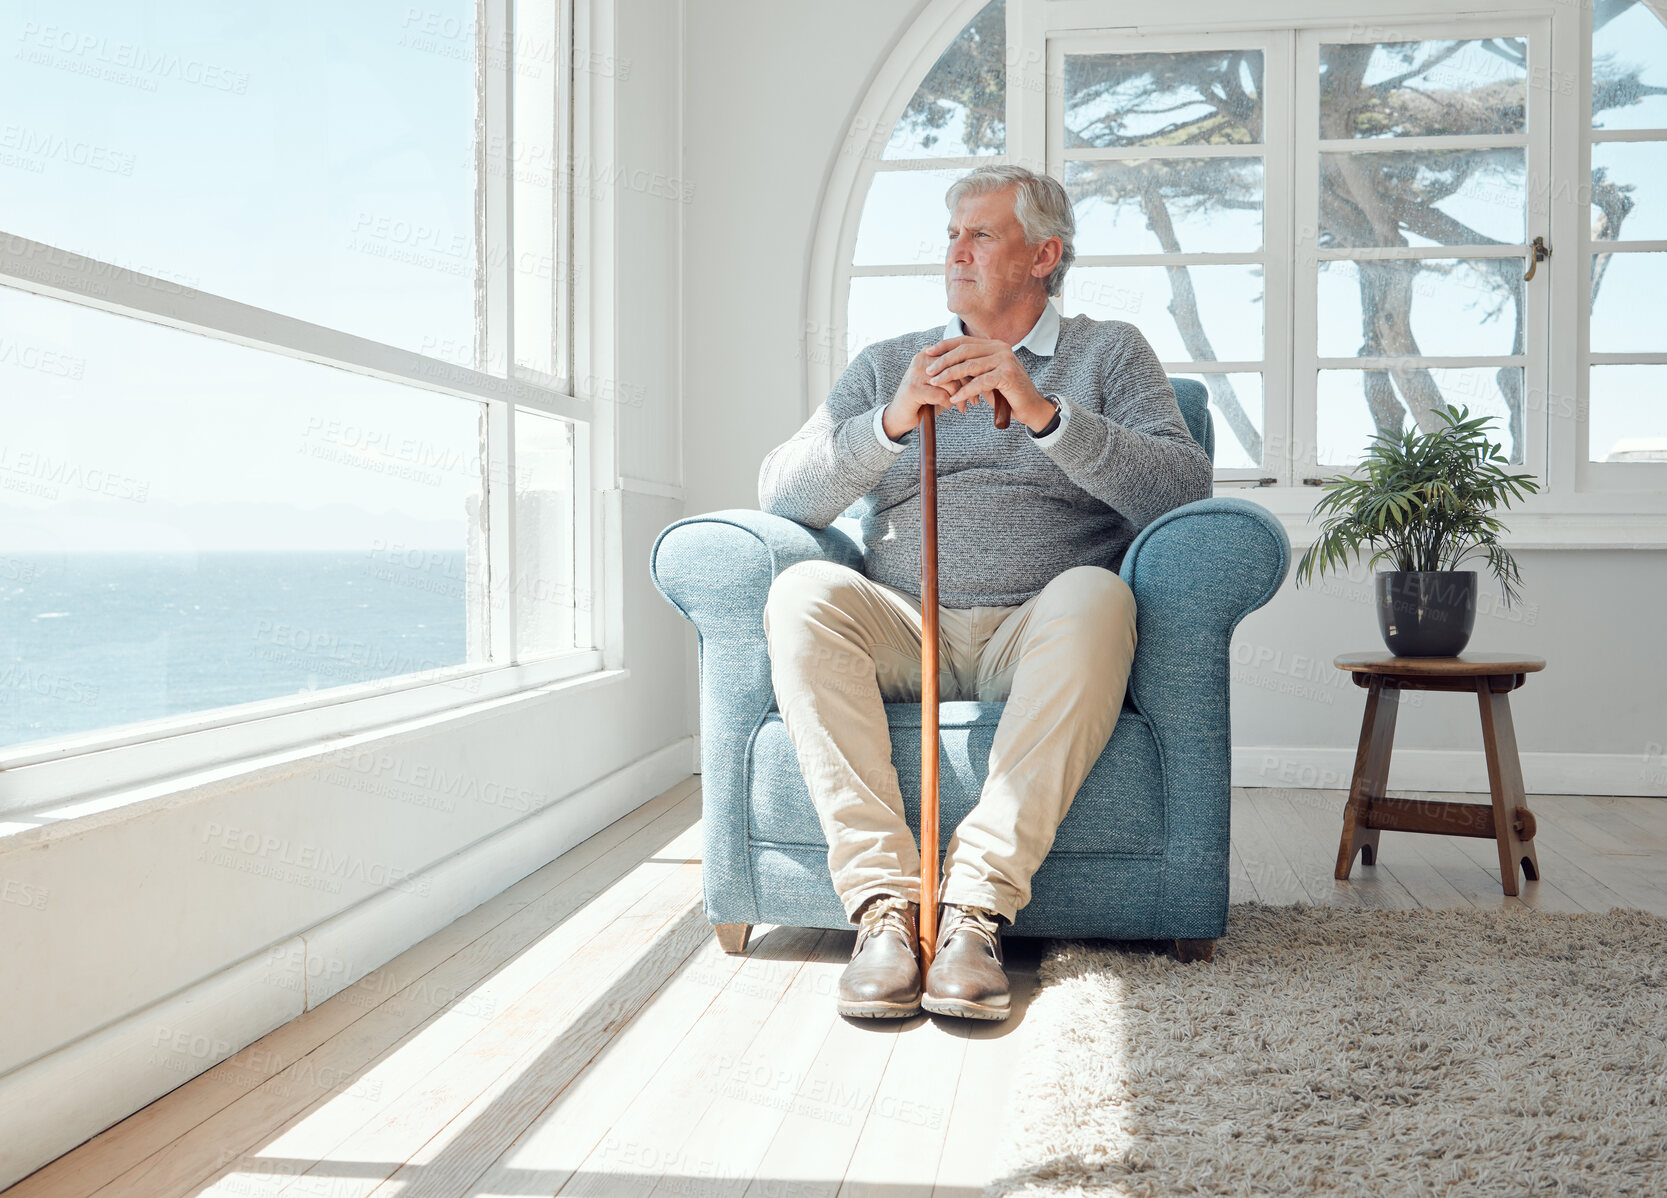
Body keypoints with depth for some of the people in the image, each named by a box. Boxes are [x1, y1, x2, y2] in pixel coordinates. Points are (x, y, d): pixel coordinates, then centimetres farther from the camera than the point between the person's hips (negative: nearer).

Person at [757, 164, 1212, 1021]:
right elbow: (780, 493, 7)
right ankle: (883, 899, -30)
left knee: (1094, 593, -34)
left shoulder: (1109, 352, 16)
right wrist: (891, 422, -10)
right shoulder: (885, 365, 21)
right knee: (802, 590, -28)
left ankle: (977, 901, -35)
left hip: (1036, 639, -2)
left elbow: (1185, 487, -3)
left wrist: (1042, 411, -14)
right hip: (901, 633, 2)